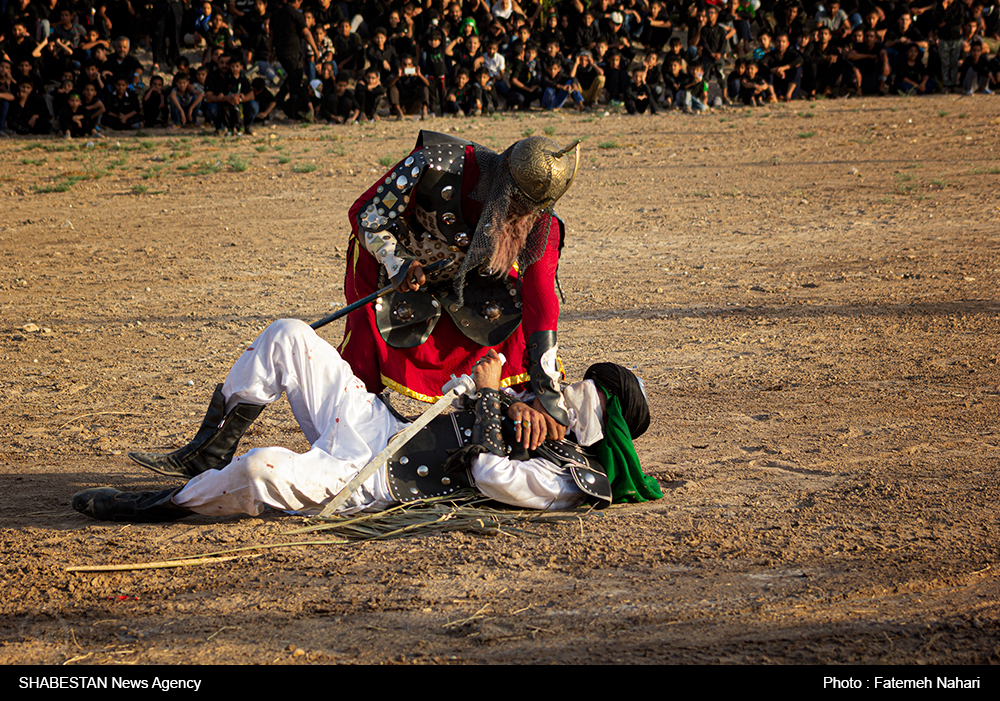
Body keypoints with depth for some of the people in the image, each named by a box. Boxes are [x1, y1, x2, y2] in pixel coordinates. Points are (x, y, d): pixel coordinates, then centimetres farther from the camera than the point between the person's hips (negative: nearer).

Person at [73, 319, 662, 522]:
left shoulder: (572, 480, -12)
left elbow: (488, 474, -24)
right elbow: (482, 399, 24)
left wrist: (492, 395, -9)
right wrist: (519, 402, 1)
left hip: (369, 478, -10)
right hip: (377, 420, 10)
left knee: (264, 469, -36)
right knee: (288, 336, 5)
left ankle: (166, 504, -8)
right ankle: (210, 453, 12)